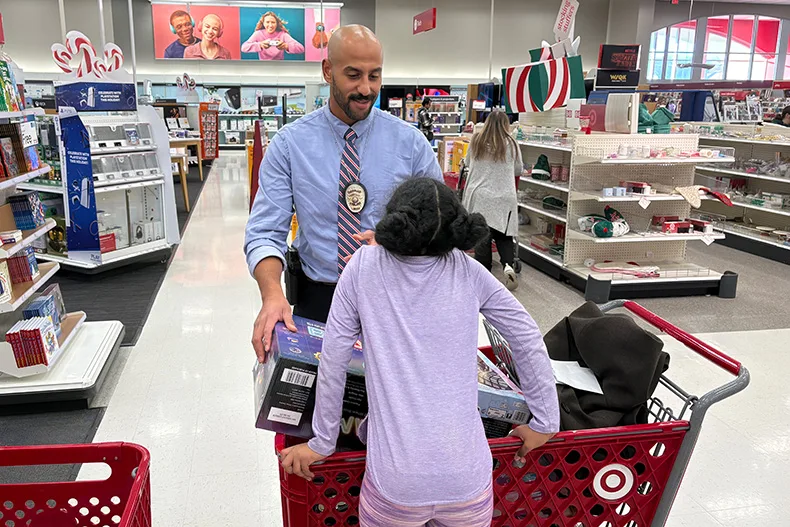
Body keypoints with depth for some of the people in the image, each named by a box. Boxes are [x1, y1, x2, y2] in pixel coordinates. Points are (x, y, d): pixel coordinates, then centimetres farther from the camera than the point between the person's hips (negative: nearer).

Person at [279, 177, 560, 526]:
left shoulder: (364, 265, -4)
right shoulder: (468, 270, 1)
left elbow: (333, 360, -2)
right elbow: (528, 339, 5)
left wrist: (322, 443, 9)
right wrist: (545, 423, 14)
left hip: (395, 482, -2)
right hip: (468, 478, 2)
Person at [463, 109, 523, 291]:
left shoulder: (476, 142, -1)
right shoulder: (511, 145, -3)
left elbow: (467, 163, 15)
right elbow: (518, 170, 9)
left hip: (480, 197, 0)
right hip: (504, 198, 0)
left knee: (482, 235, 6)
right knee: (504, 235, 12)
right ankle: (508, 265, -9)